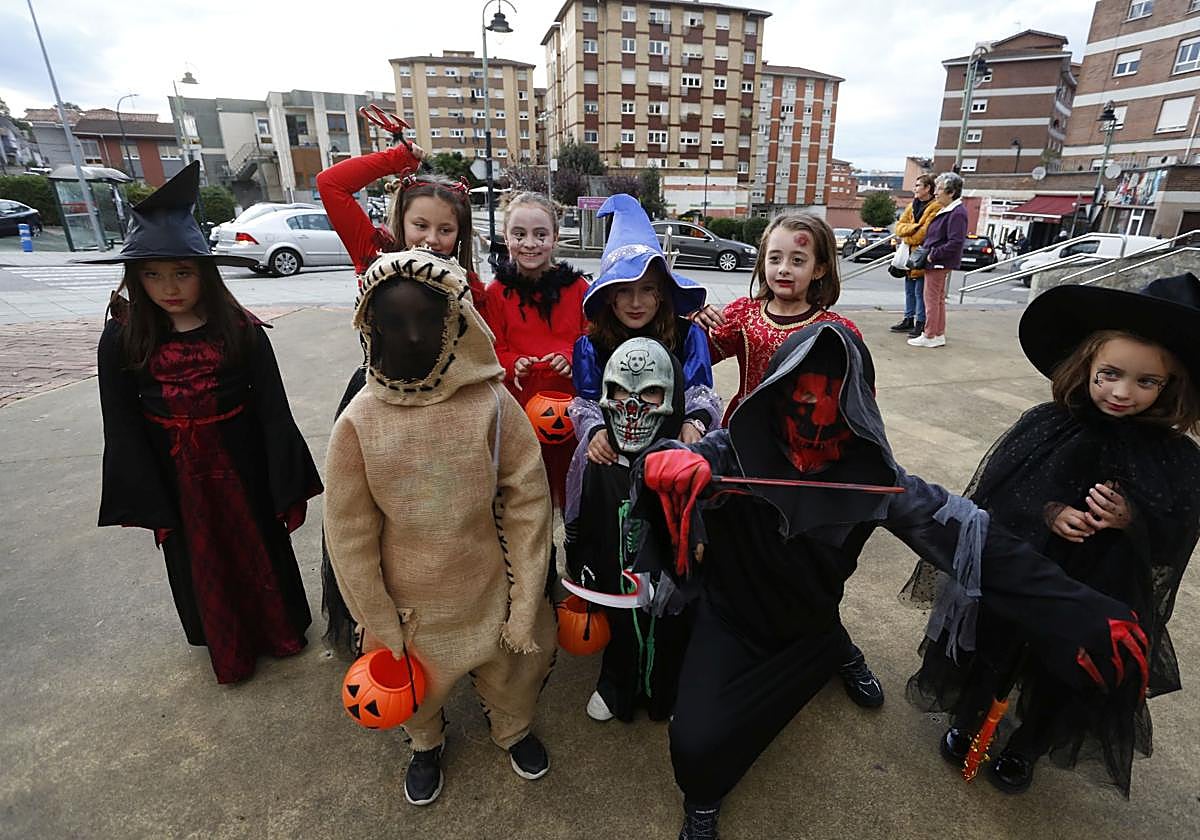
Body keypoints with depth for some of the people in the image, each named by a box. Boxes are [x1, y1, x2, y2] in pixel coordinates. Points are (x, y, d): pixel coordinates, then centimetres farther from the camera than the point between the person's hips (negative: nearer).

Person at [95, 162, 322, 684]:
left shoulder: (241, 331, -13)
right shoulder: (122, 340, -8)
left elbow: (272, 412, -10)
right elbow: (123, 430, -3)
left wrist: (288, 489, -10)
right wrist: (149, 504, -4)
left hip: (241, 467, -1)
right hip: (176, 479, 2)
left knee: (263, 551, 17)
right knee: (202, 567, 18)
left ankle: (282, 628, 43)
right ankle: (228, 647, 43)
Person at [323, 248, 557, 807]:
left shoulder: (491, 402, -19)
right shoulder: (359, 423, -16)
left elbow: (528, 503, -13)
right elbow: (349, 535, -8)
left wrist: (525, 606, -10)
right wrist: (379, 625, -2)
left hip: (490, 593, 0)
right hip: (413, 604, 1)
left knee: (509, 679, 25)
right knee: (418, 690, 26)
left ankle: (514, 730, 61)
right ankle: (426, 745, 63)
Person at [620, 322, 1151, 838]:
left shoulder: (869, 474, -17)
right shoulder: (736, 450, -22)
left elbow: (966, 533, -18)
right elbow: (661, 463, -36)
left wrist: (1087, 614, -24)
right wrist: (669, 465, -61)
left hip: (808, 631, 2)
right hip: (728, 621, -2)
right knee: (695, 742, -17)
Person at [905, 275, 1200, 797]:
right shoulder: (1048, 424, -13)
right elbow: (995, 491, -12)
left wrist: (1131, 520, -29)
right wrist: (1050, 511, -27)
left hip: (1099, 600, 1)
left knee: (1064, 679, 21)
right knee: (992, 654, 18)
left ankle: (1026, 748, 48)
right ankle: (969, 721, 46)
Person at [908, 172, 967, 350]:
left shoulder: (957, 213, -17)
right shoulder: (945, 211, 13)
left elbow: (956, 242, -24)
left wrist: (933, 255, -20)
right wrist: (927, 252, 12)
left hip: (940, 264, -10)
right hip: (935, 263, 10)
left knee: (932, 299, -3)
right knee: (938, 300, 15)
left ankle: (929, 337, 4)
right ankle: (939, 335, 24)